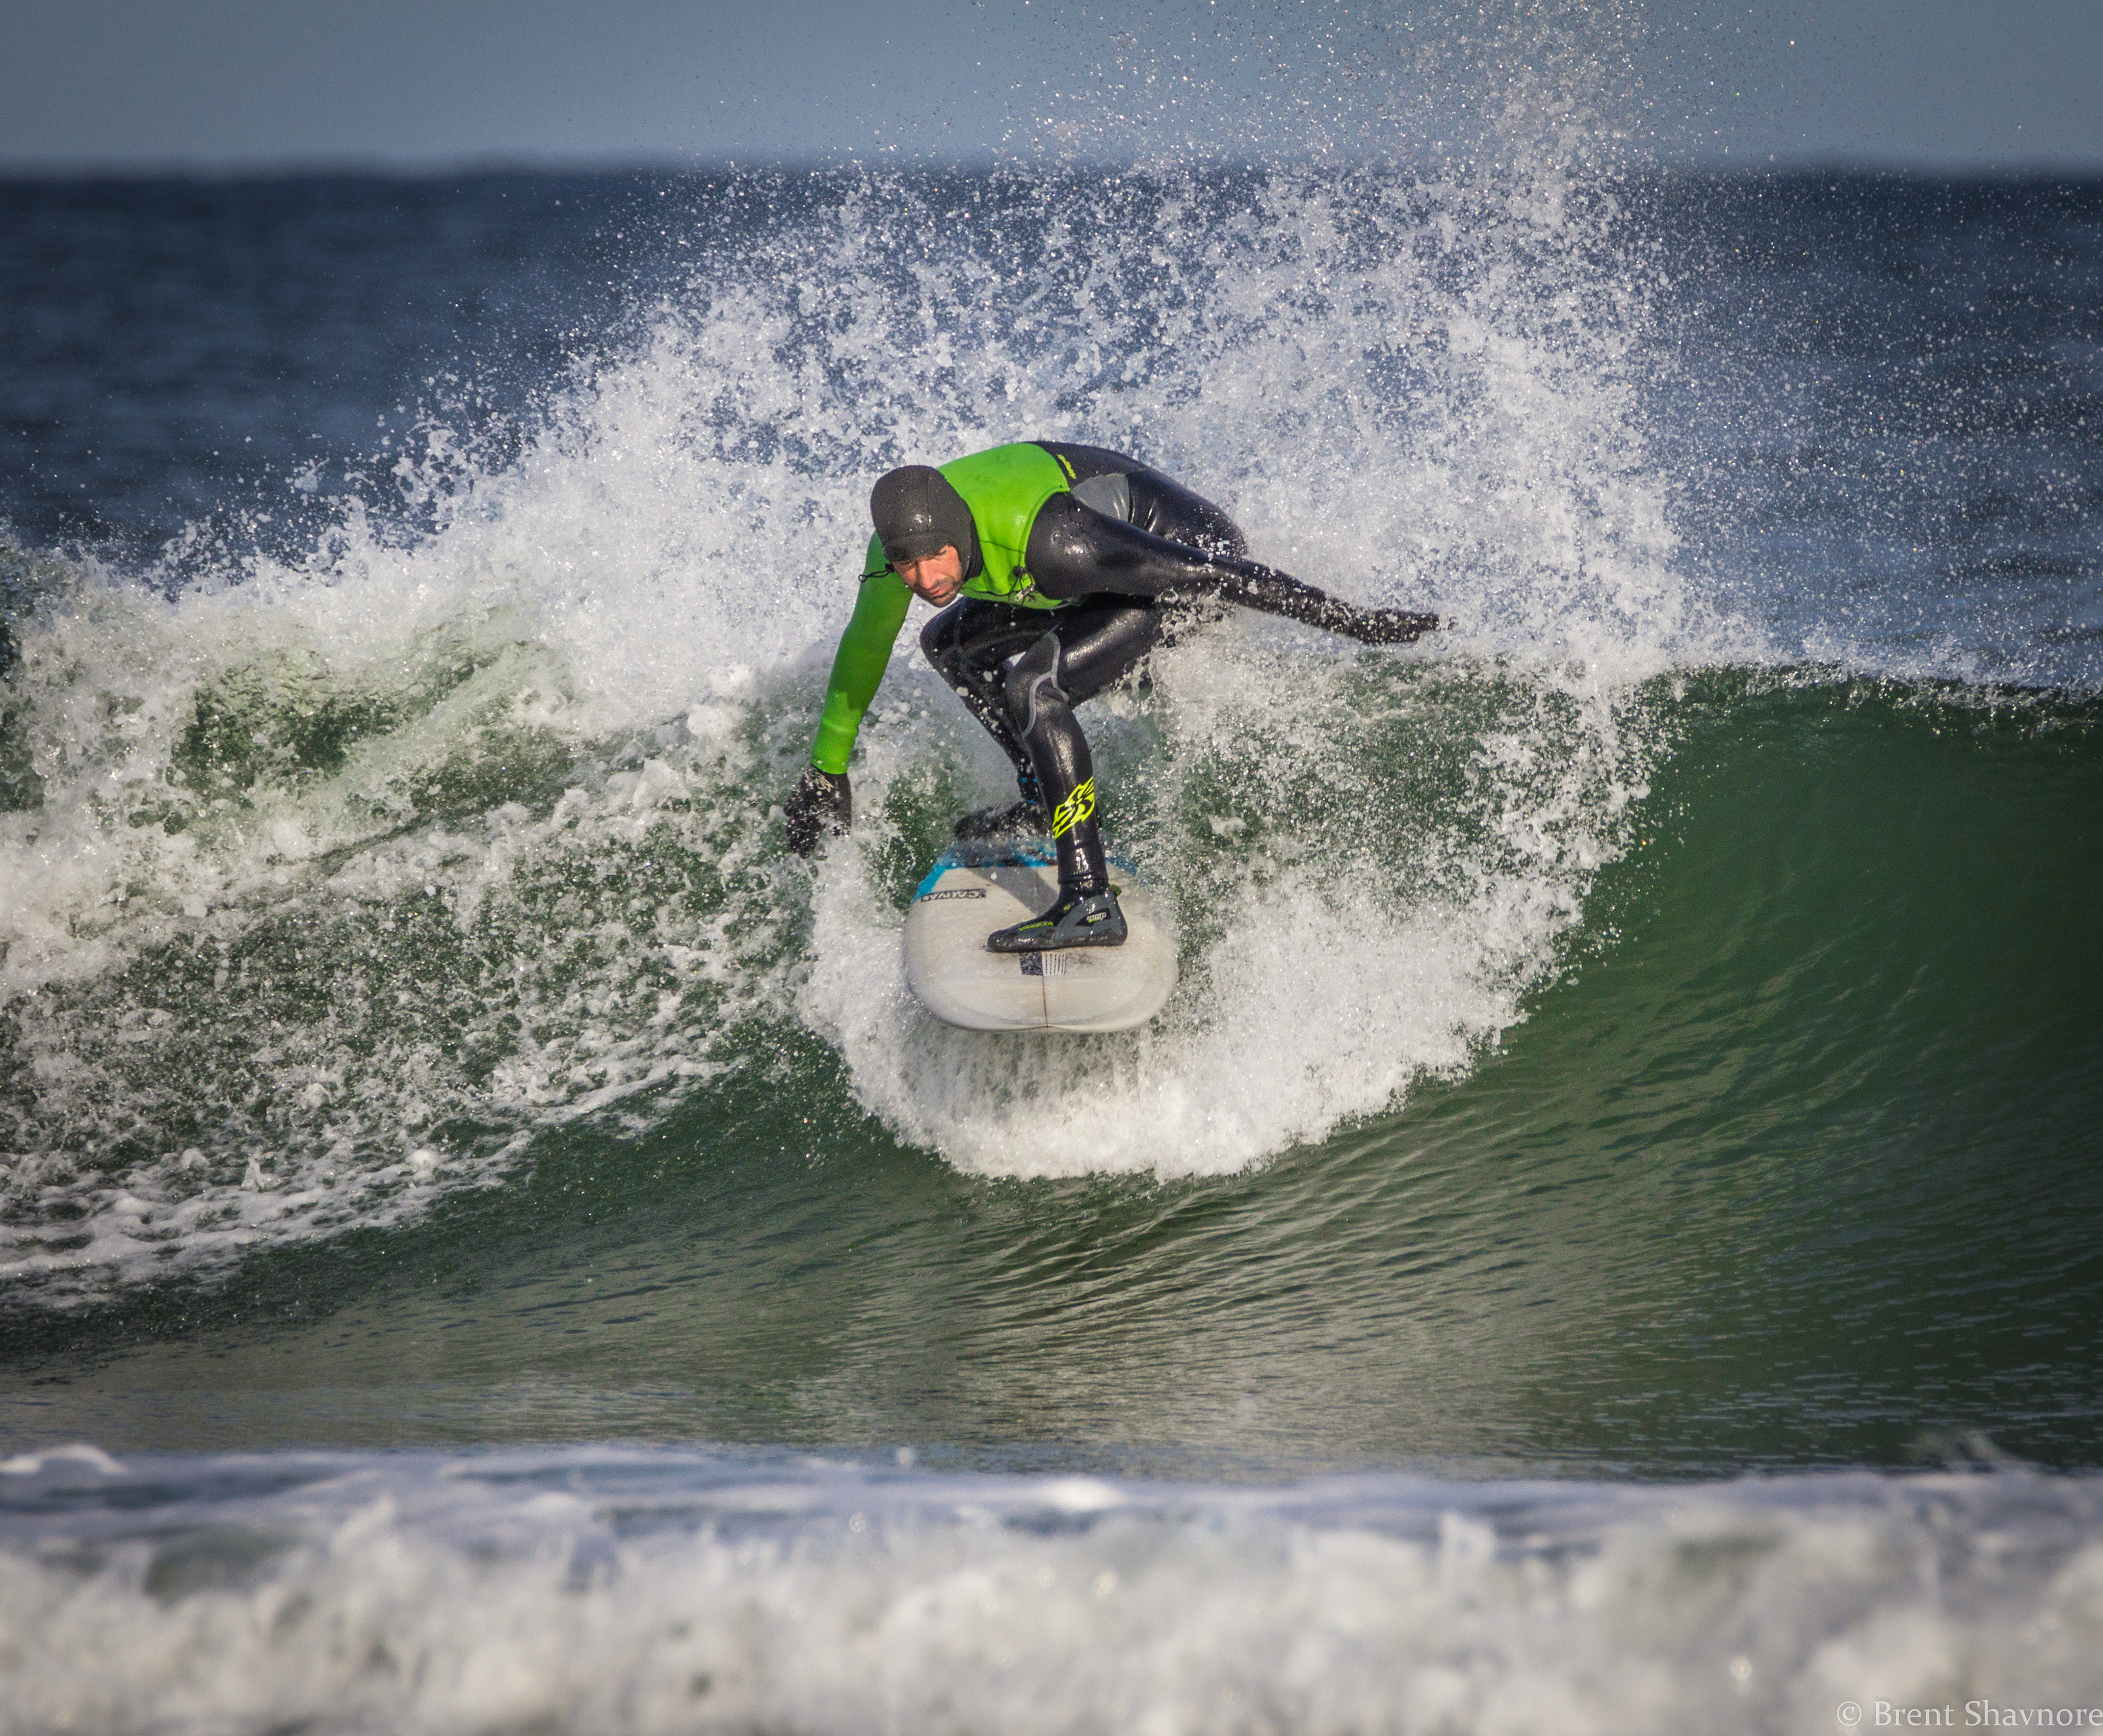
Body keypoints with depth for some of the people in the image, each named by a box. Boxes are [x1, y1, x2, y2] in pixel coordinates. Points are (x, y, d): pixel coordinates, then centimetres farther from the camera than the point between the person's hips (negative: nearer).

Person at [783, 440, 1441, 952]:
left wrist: (1351, 621, -28)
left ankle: (1090, 902, -29)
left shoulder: (1046, 541, -38)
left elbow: (1216, 573, -33)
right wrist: (826, 770, 14)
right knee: (950, 641, 10)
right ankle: (1044, 798, 17)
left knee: (1033, 684, -26)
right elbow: (865, 647, 6)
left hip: (1197, 558, -9)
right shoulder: (905, 536, -15)